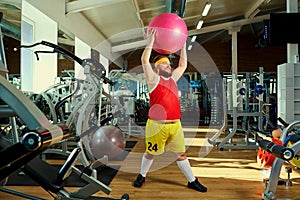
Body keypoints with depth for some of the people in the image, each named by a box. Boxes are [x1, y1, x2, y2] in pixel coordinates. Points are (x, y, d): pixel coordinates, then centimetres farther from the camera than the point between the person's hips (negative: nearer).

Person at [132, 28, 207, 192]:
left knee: (181, 153, 13)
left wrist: (183, 45, 19)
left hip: (175, 124, 5)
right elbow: (145, 60, -14)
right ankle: (142, 176, 33)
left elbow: (183, 65, 24)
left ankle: (192, 181, 23)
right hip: (157, 125, -5)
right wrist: (151, 40, -13)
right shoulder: (153, 79, -3)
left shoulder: (173, 78, 14)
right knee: (151, 153, 11)